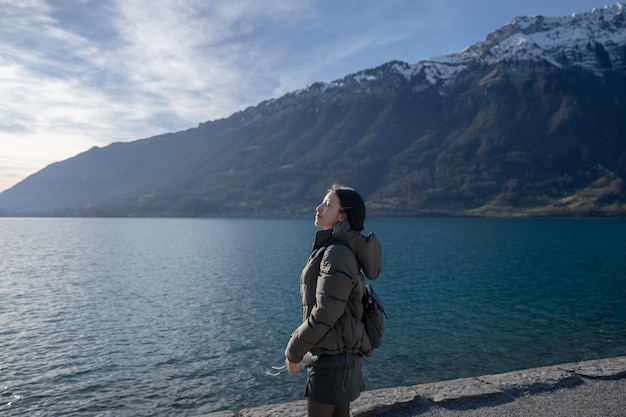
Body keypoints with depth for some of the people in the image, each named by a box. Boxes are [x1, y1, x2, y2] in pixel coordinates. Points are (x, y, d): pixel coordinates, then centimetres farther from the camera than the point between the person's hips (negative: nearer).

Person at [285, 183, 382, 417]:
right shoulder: (338, 249, 8)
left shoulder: (337, 253, -22)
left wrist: (293, 351, -12)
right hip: (339, 355, 9)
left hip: (330, 360, -9)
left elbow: (325, 313, -24)